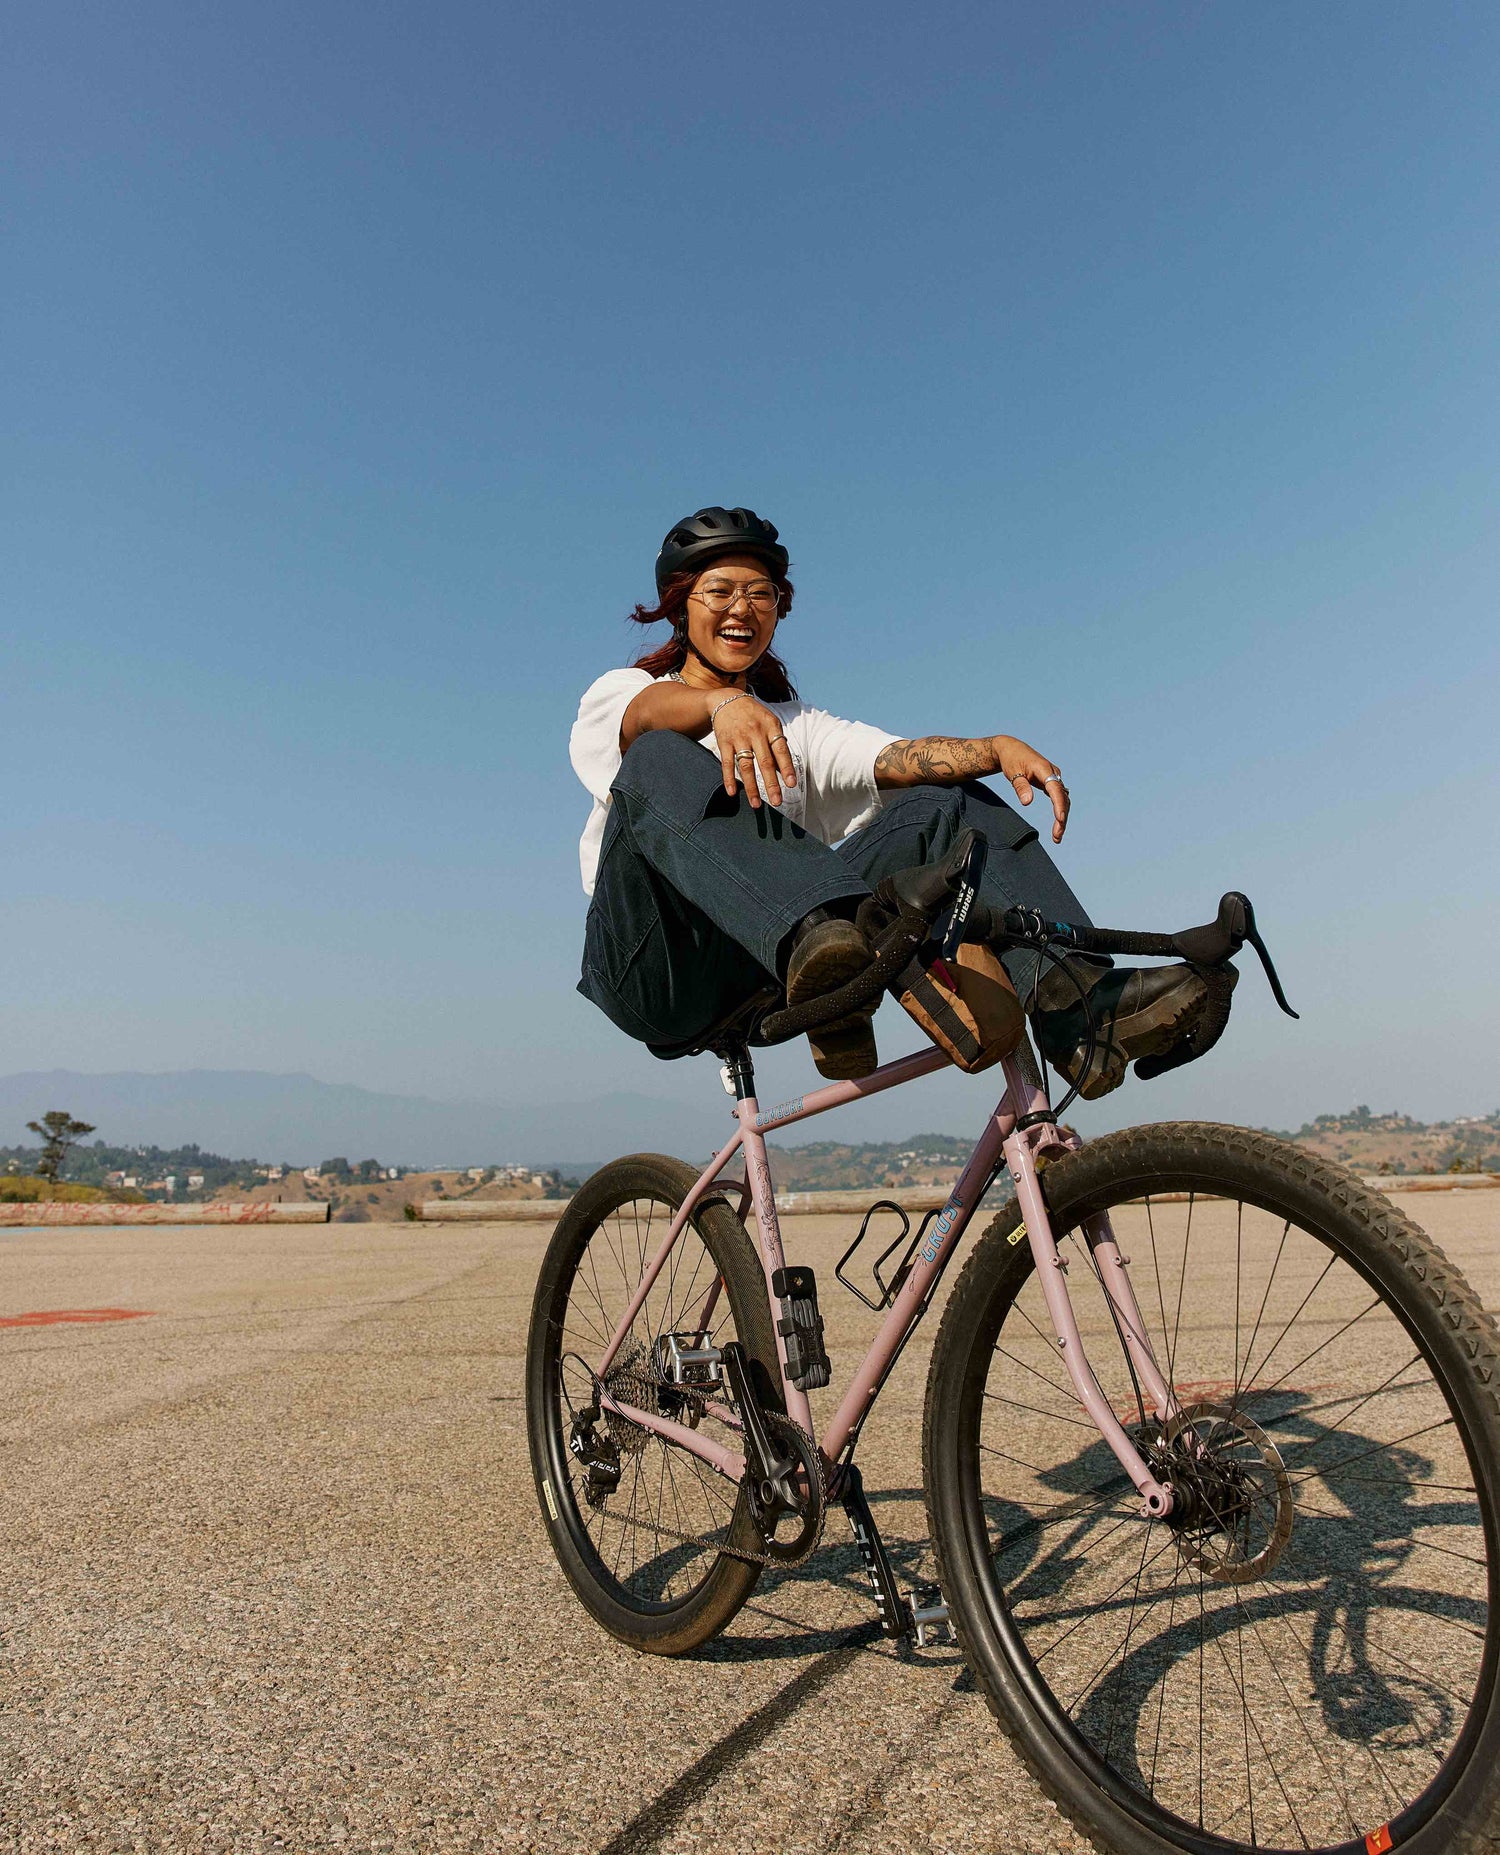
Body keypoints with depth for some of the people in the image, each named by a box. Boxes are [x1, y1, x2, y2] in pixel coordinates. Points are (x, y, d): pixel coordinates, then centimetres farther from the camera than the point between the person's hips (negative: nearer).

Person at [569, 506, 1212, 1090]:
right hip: (657, 968, -3)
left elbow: (897, 757, 4)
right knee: (662, 760, -28)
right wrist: (723, 705, -36)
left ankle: (1078, 1006, -27)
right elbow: (647, 712, -13)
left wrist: (997, 748, -16)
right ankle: (817, 941, -51)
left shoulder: (798, 726, 25)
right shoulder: (618, 689, 15)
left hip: (767, 979, 3)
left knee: (949, 805, -8)